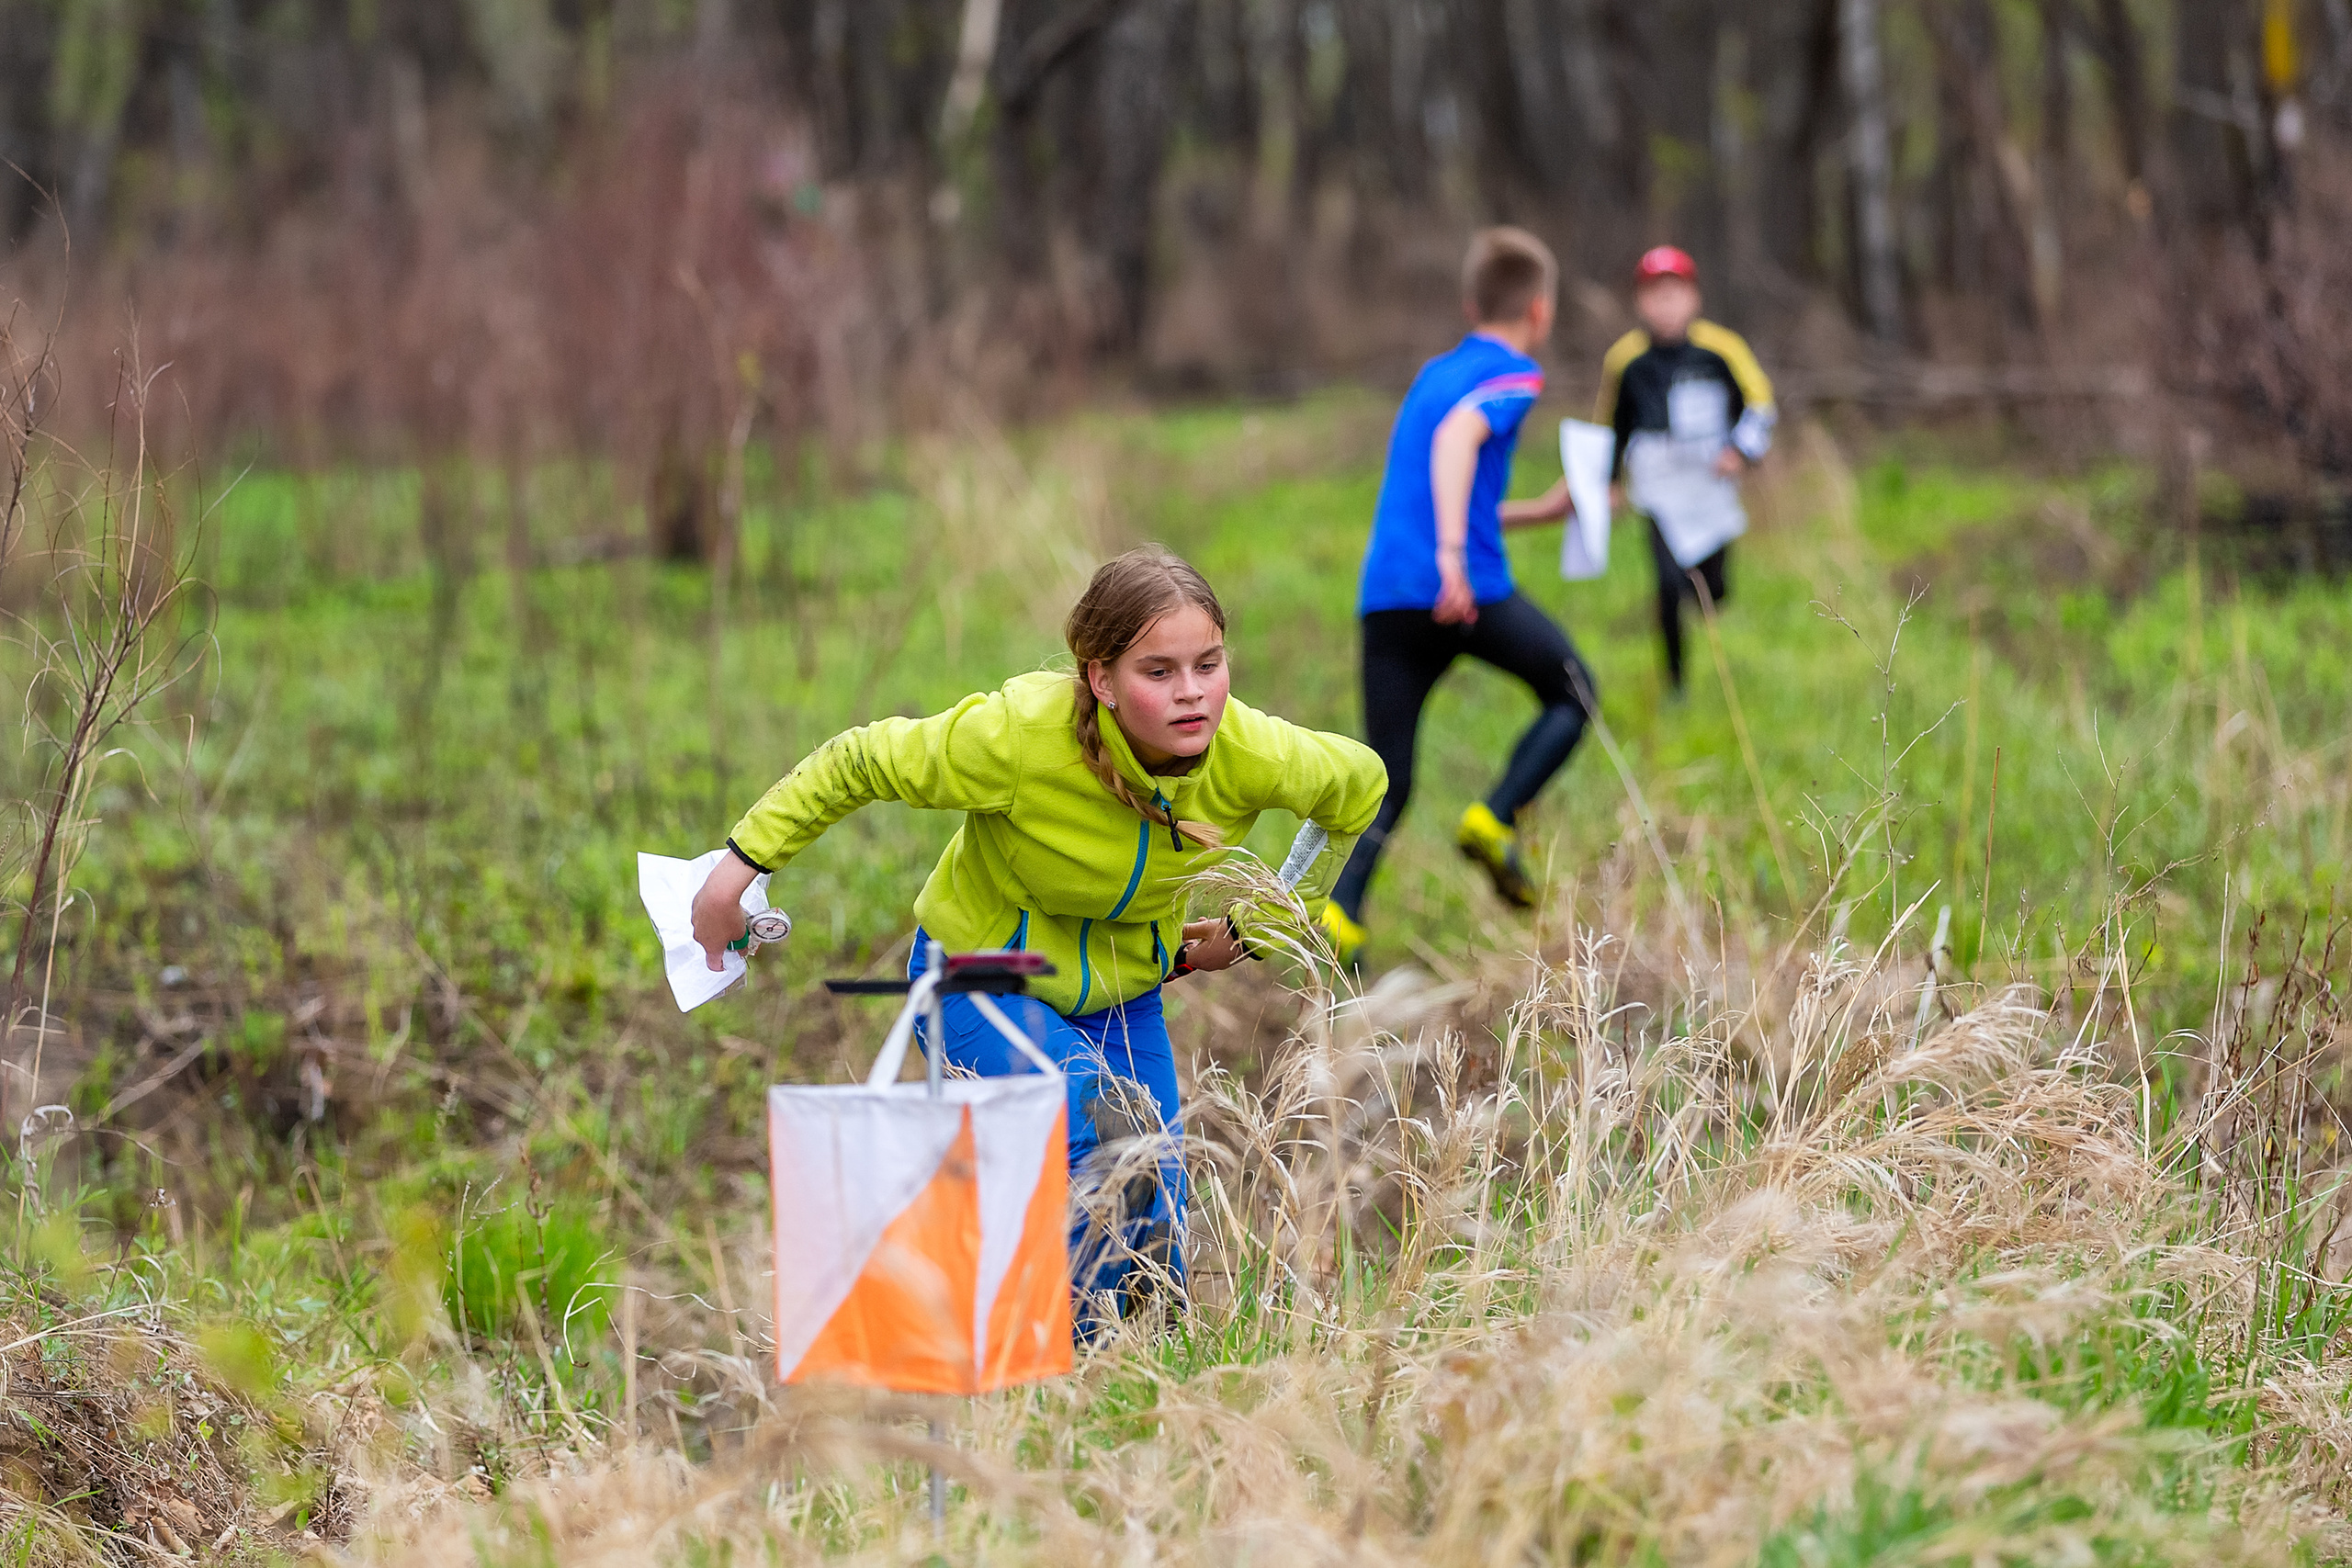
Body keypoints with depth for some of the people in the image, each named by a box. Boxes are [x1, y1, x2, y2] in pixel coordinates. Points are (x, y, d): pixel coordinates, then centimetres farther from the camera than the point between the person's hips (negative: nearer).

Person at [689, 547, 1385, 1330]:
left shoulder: (1252, 757, -24)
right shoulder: (1020, 733, -33)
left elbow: (1359, 787, -1)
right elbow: (859, 764, -17)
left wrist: (1251, 931, 5)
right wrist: (741, 865, -13)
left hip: (1122, 995, 4)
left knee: (1153, 1275, 3)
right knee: (1112, 1144, -30)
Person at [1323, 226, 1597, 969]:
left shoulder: (1433, 373, 25)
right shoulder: (1513, 375, 2)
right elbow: (1458, 437, -20)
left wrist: (1547, 512, 43)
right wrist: (1453, 551, -30)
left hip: (1384, 595, 6)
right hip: (1471, 592, -6)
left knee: (1386, 783, 8)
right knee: (1573, 691, 17)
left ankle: (1340, 912, -13)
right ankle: (1495, 818, -1)